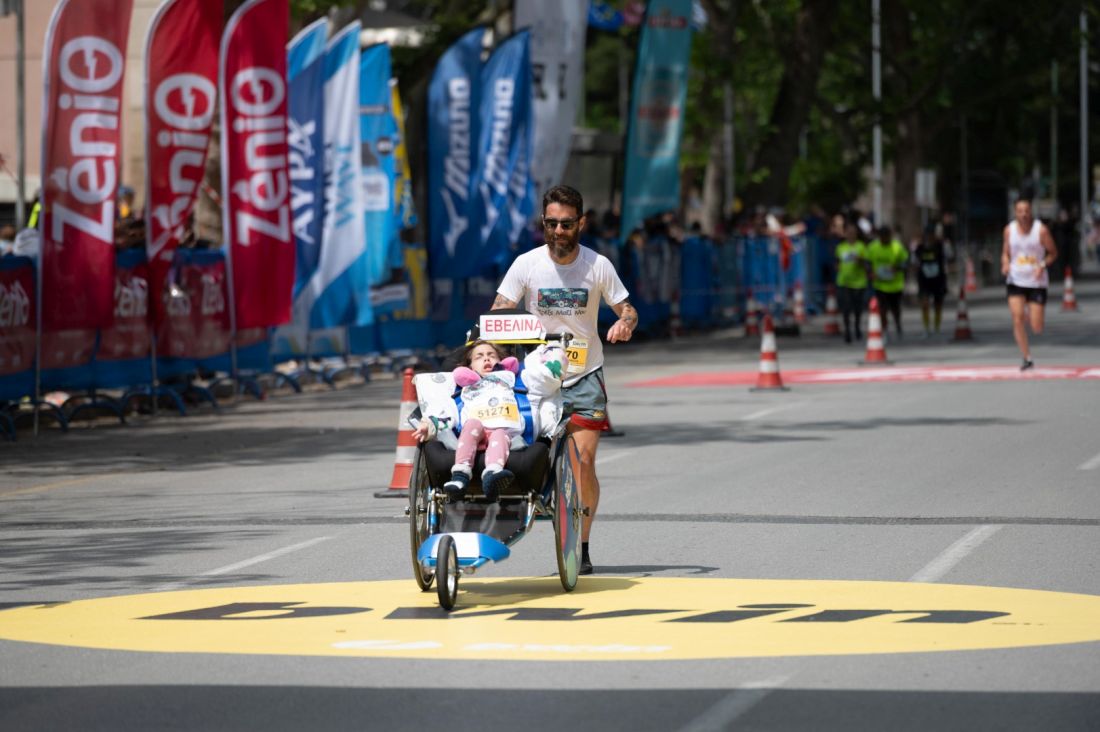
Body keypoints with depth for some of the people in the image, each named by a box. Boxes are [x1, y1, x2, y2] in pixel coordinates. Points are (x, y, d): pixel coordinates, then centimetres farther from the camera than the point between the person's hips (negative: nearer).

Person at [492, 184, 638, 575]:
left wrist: (625, 324, -20)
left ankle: (582, 545, 4)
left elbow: (626, 308, 4)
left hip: (585, 377, 0)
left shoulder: (598, 265, -4)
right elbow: (497, 315, -7)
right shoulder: (526, 264, -6)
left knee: (583, 461, -8)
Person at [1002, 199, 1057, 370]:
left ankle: (1030, 316, 34)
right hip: (1016, 281, 2)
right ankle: (1027, 358, 1)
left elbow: (1053, 253, 1)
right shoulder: (1009, 230, 1)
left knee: (1036, 329, -4)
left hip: (1037, 282, -2)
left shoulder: (1041, 230, -8)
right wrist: (1005, 264, -9)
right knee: (1017, 320, -14)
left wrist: (1042, 266, -17)